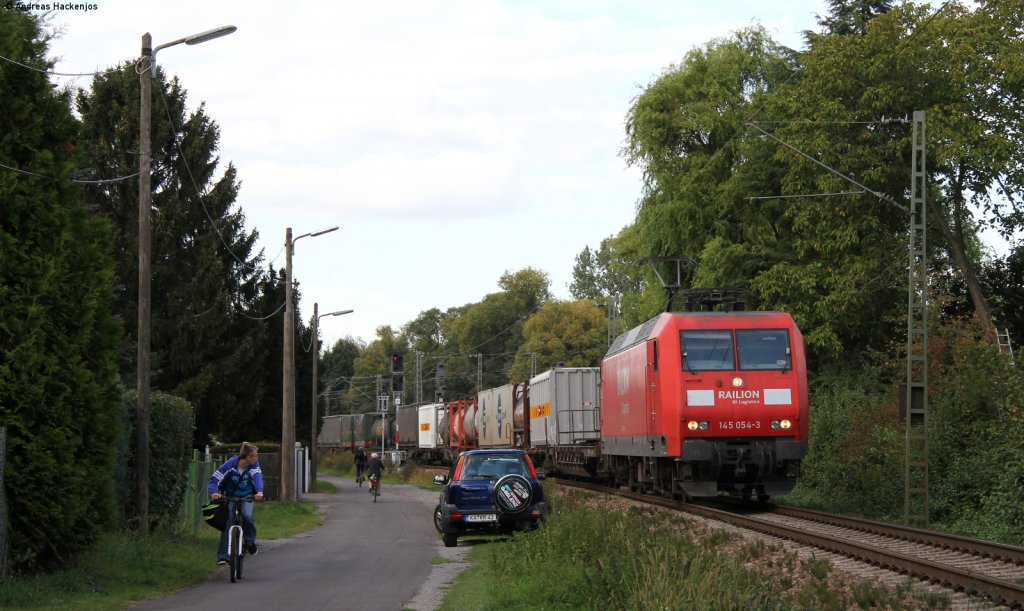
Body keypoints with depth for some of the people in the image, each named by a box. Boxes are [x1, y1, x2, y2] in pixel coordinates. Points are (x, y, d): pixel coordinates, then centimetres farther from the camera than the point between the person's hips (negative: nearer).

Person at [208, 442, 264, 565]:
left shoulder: (254, 465, -14)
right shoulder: (231, 464, -20)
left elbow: (257, 476, -32)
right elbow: (214, 479, -21)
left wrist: (260, 491, -52)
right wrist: (214, 492, -42)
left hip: (246, 497, 1)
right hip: (231, 497, -1)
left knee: (247, 515, -28)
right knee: (227, 523, -13)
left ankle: (250, 542, -4)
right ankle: (223, 556, -11)